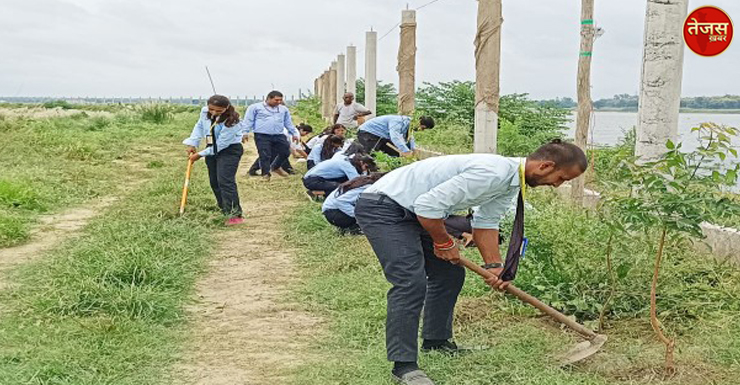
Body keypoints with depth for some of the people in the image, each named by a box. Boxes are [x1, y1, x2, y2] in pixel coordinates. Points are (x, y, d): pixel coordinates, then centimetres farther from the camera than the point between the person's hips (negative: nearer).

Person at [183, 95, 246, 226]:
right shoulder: (205, 111, -9)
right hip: (212, 149, 8)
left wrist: (200, 154, -17)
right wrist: (193, 144, 0)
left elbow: (221, 144, -24)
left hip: (229, 150, -7)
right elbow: (199, 126, 11)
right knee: (214, 181, 9)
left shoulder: (231, 122, -29)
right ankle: (226, 210, 21)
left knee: (225, 180, -20)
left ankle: (235, 214, -22)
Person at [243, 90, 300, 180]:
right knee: (265, 155, -8)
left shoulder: (284, 109, 16)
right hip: (262, 136, -4)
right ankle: (266, 173, 6)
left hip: (279, 136, 4)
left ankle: (276, 167, 28)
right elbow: (248, 121, 0)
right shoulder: (255, 107, 3)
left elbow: (288, 123, 24)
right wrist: (245, 133, -7)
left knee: (285, 152, 4)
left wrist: (294, 133, 21)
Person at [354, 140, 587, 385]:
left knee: (450, 273, 14)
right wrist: (444, 243, -15)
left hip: (414, 213, 11)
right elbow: (428, 206, -31)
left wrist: (495, 266, 5)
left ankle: (436, 341, 30)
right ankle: (404, 365, -12)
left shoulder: (511, 182, 3)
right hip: (383, 208, -10)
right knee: (411, 282, -19)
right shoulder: (492, 173, -30)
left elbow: (486, 223, 14)